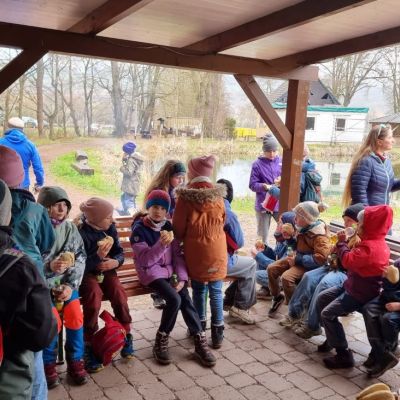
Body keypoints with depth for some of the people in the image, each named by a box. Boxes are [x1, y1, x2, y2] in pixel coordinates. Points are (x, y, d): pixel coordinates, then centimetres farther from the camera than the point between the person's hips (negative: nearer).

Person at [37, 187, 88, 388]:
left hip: (65, 281, 3)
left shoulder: (70, 227, 2)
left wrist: (70, 285, -11)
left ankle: (75, 361, 6)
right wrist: (49, 266, -28)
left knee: (75, 315, -16)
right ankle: (48, 363, 5)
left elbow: (81, 257, 0)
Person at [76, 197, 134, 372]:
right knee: (94, 294, -33)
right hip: (87, 273, -4)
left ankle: (126, 335, -5)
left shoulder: (110, 228, 2)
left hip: (107, 271, 4)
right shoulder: (81, 233, -16)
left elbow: (119, 251, 6)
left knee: (118, 292, -25)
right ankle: (90, 346, -21)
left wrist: (115, 261, -17)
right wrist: (98, 256, -36)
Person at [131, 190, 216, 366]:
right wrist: (162, 244, -31)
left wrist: (182, 277, -8)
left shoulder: (168, 226, 6)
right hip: (151, 272, -4)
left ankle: (200, 341, -7)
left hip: (170, 270, 4)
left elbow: (178, 254, 5)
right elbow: (145, 260, -17)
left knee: (186, 300, -18)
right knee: (174, 299, -25)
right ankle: (161, 342, -6)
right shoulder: (139, 229, -9)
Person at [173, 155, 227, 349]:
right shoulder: (218, 195, -3)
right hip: (216, 250, 2)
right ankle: (217, 333, 14)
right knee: (216, 292, 9)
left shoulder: (185, 196, -14)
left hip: (195, 251, -1)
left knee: (199, 290, 15)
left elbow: (178, 227, -6)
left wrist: (184, 239, 14)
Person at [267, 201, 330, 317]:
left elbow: (321, 259, -32)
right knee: (271, 268, 0)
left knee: (286, 277, -30)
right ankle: (277, 297, 19)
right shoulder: (303, 228, -1)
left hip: (308, 265, -9)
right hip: (297, 258, 9)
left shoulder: (320, 236, -25)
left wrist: (298, 259, -28)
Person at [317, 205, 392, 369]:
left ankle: (343, 355, -6)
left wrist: (342, 241, -11)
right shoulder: (375, 242, 7)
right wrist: (348, 243, 0)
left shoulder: (370, 247, -27)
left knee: (328, 313, -16)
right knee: (321, 299, 13)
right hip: (354, 286, 11)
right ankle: (333, 337, 25)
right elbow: (355, 259, 14)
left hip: (360, 294, -11)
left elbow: (348, 261, -25)